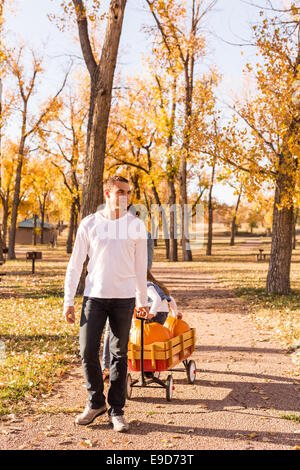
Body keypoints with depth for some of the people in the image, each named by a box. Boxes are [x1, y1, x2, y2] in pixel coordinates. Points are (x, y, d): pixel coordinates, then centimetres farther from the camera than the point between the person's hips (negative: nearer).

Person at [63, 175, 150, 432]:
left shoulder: (136, 225, 3)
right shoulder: (90, 223, 1)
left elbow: (140, 266, 11)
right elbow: (75, 264, 4)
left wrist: (142, 300, 14)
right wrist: (68, 300, -1)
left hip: (124, 298, 0)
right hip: (94, 296, 0)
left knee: (119, 354, 5)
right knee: (88, 351, -1)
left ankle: (117, 410, 18)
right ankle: (96, 403, 22)